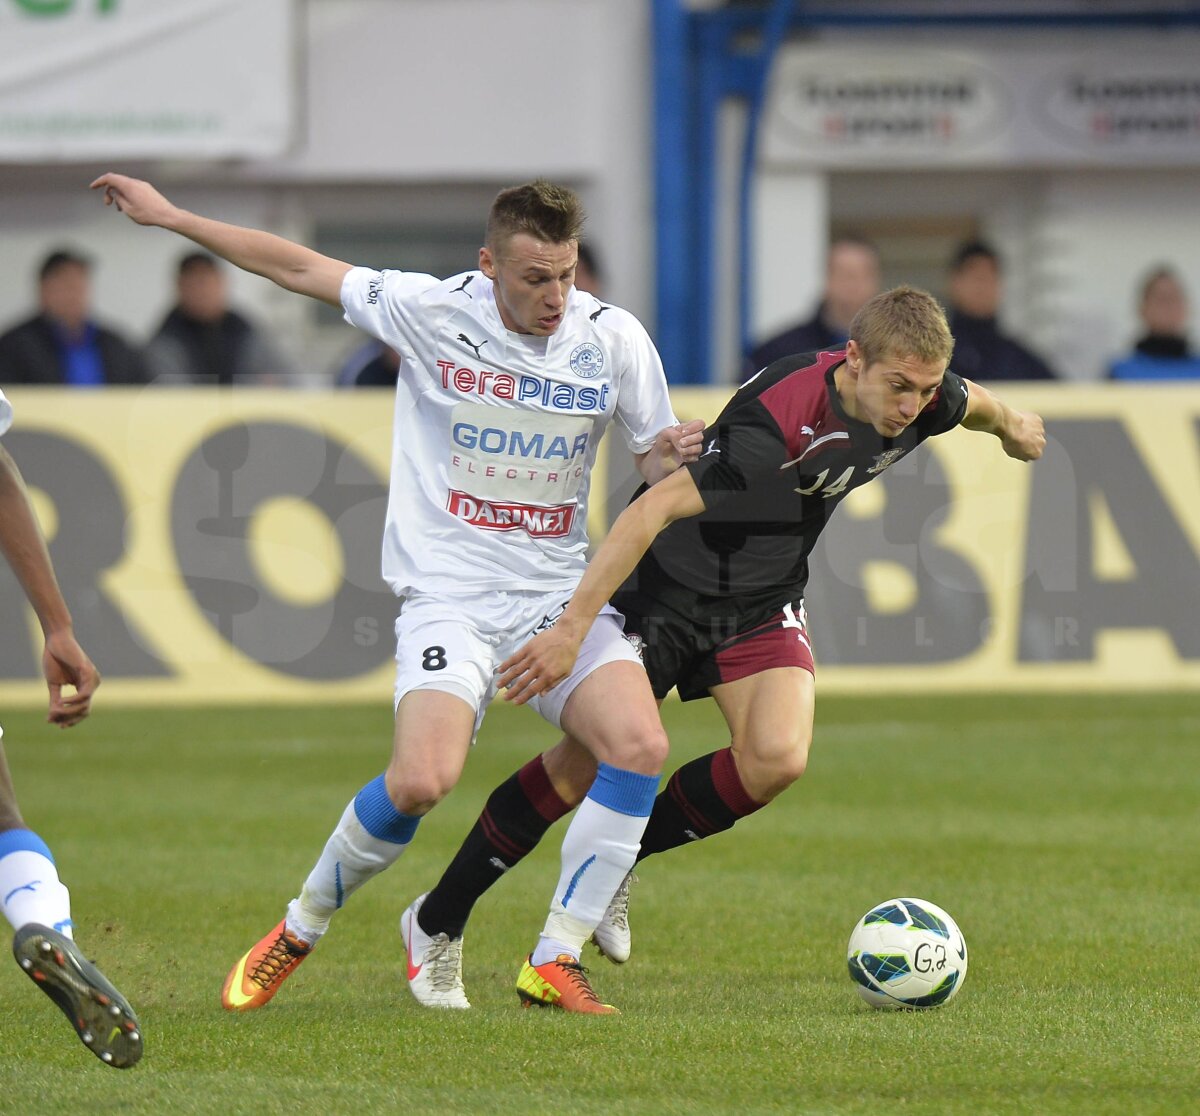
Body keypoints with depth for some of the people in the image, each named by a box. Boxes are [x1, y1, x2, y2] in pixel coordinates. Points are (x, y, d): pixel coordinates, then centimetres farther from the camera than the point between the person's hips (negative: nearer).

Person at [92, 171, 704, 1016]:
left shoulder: (613, 338, -2)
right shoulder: (431, 312, -7)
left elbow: (658, 468, 8)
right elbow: (298, 266, 2)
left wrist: (675, 458, -16)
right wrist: (168, 216, 5)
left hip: (560, 592, 3)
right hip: (449, 593, -3)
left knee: (639, 745, -22)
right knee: (422, 780, -25)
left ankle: (555, 962, -9)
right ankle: (303, 928, 2)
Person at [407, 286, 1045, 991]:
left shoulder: (926, 403, -14)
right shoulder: (776, 423, -35)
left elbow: (974, 404, 12)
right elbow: (655, 509, -36)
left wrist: (1014, 429, 33)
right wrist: (574, 627, -39)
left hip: (764, 602, 5)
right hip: (665, 588, -5)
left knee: (778, 759, -20)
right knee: (583, 767, -4)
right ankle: (438, 922, 15)